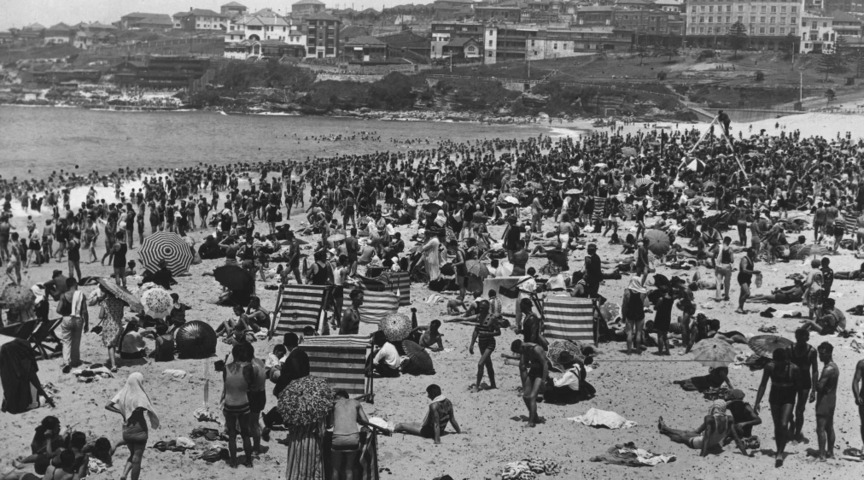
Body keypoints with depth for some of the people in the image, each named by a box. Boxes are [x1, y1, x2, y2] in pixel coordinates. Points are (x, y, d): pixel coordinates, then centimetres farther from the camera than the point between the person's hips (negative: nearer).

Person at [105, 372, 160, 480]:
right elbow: (148, 410, -29)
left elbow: (107, 406, -6)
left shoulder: (123, 394, -2)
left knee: (132, 455, 23)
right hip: (139, 430, -6)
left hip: (126, 430, 6)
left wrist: (121, 413, 0)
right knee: (137, 459, 5)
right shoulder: (139, 396, -18)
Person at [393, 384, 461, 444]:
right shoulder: (448, 402, -8)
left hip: (428, 432, -7)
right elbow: (452, 420, -3)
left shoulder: (434, 406, -29)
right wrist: (459, 431, 9)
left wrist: (437, 441, -28)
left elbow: (436, 424, -30)